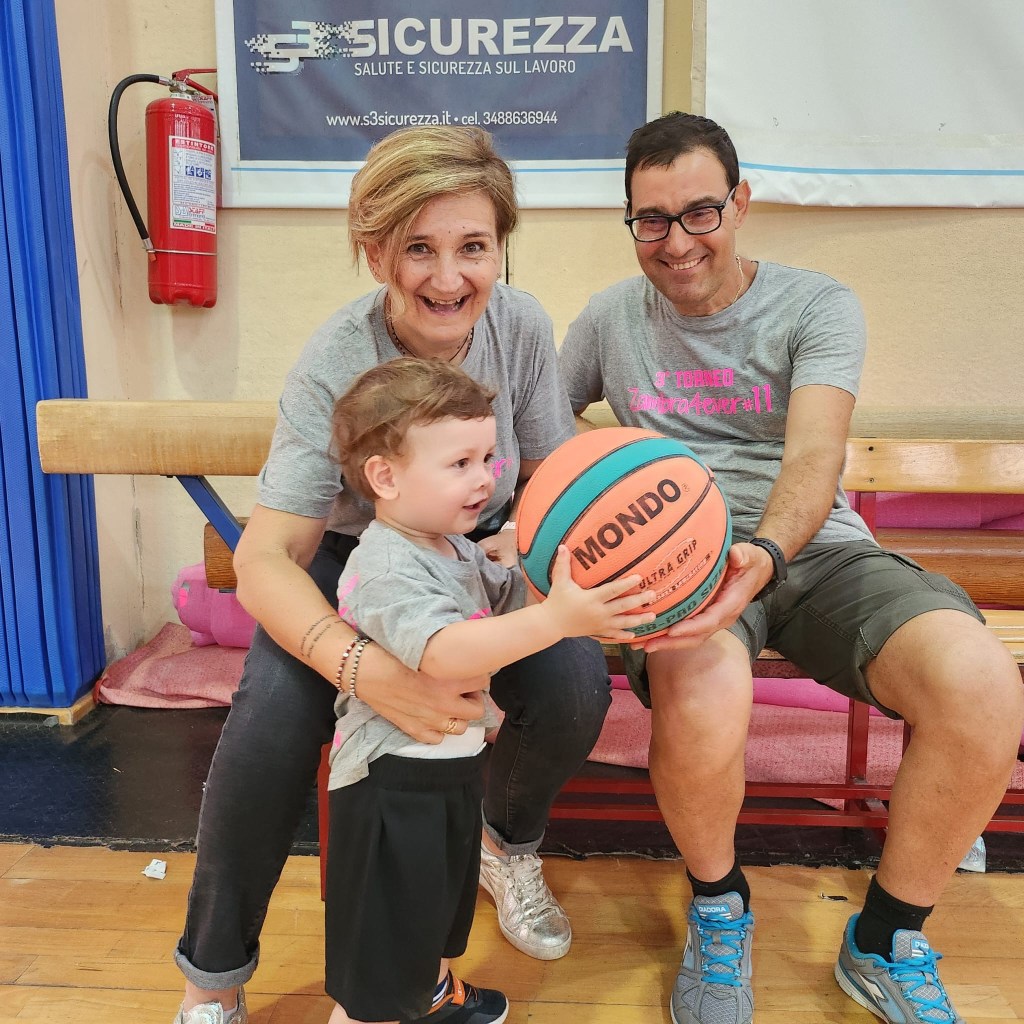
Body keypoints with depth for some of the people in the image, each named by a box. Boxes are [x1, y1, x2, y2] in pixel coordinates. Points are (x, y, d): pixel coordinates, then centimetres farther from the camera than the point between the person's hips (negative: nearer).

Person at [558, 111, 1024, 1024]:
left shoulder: (817, 306, 4)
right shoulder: (612, 318, 13)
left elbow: (814, 455, -11)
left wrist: (764, 554, -33)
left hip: (813, 547, 1)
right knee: (701, 690, -37)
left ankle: (885, 945, 0)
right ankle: (718, 907, -1)